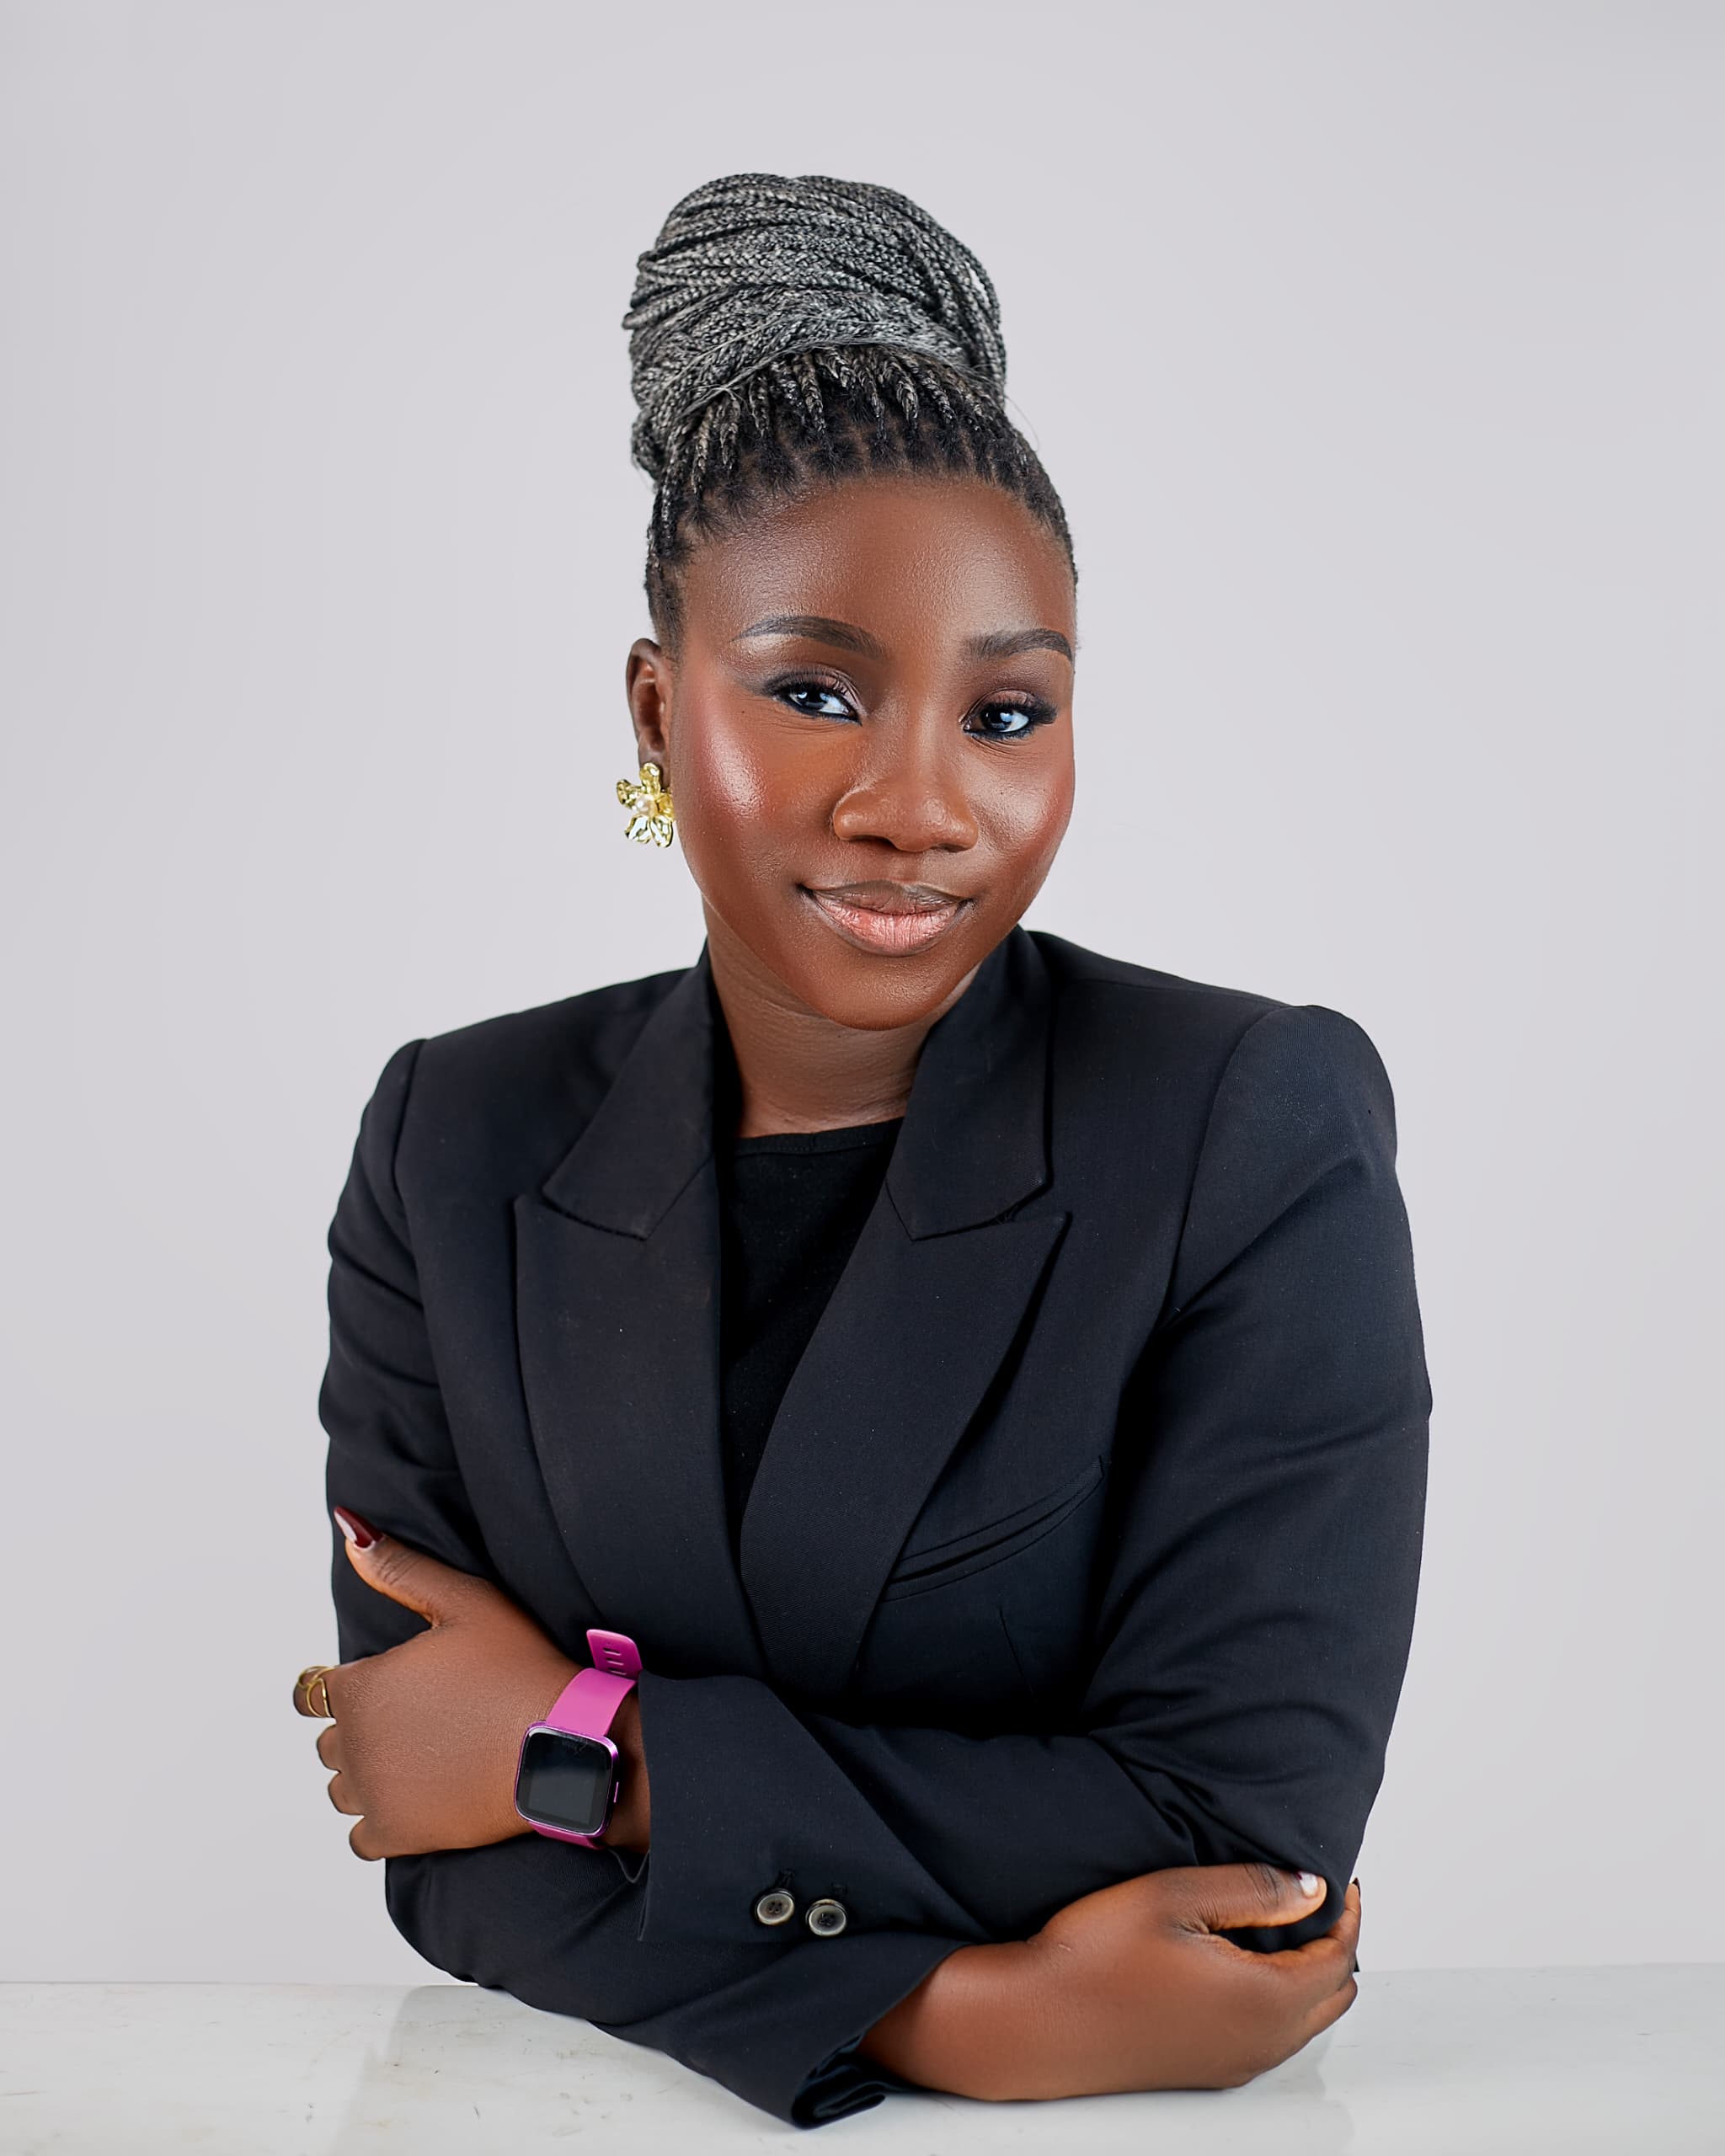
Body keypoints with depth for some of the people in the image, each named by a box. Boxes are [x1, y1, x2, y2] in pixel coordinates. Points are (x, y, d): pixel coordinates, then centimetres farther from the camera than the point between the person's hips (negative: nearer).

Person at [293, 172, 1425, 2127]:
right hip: (604, 2117, 3)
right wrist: (970, 2013, -18)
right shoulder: (462, 1146, -2)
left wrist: (584, 1747, -14)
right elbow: (452, 1867, -4)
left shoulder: (1265, 1130, -10)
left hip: (1126, 2146, -2)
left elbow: (1242, 1830, -14)